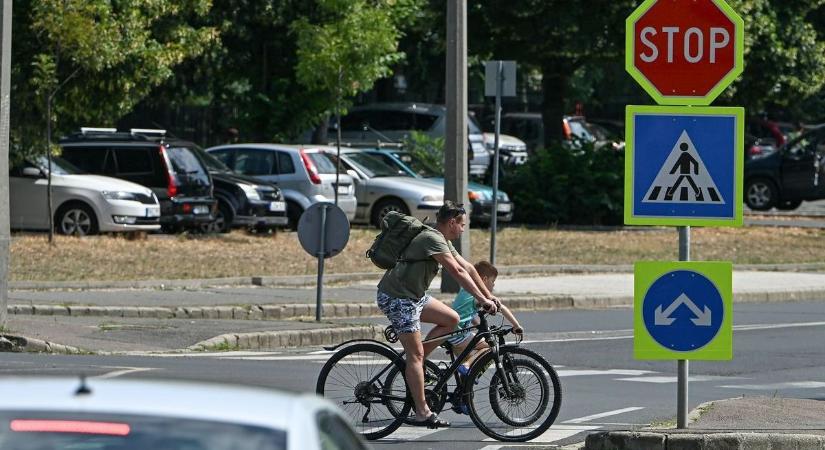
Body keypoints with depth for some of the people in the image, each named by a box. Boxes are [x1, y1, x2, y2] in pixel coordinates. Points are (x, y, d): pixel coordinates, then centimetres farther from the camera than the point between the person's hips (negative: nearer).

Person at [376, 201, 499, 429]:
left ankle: (414, 364, 10)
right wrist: (482, 299, -24)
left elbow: (467, 267, 15)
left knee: (451, 319, 6)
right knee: (416, 354, -9)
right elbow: (458, 272, -24)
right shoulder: (432, 239, -19)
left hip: (413, 295, 10)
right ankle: (422, 414, -8)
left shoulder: (443, 241, 13)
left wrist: (489, 295, 11)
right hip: (397, 298, -10)